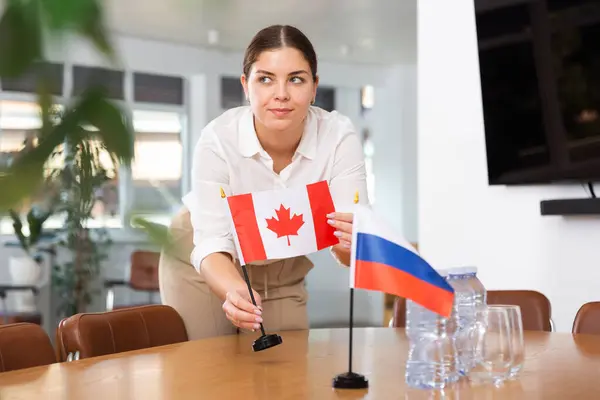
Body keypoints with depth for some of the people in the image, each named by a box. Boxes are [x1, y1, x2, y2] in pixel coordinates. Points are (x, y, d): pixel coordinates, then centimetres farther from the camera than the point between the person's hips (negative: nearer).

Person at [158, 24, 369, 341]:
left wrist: (349, 243, -52)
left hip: (284, 269, 2)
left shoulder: (338, 136, -26)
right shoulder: (218, 140, -30)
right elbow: (213, 246, -32)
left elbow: (351, 244, -28)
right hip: (207, 266, -2)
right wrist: (235, 291, -53)